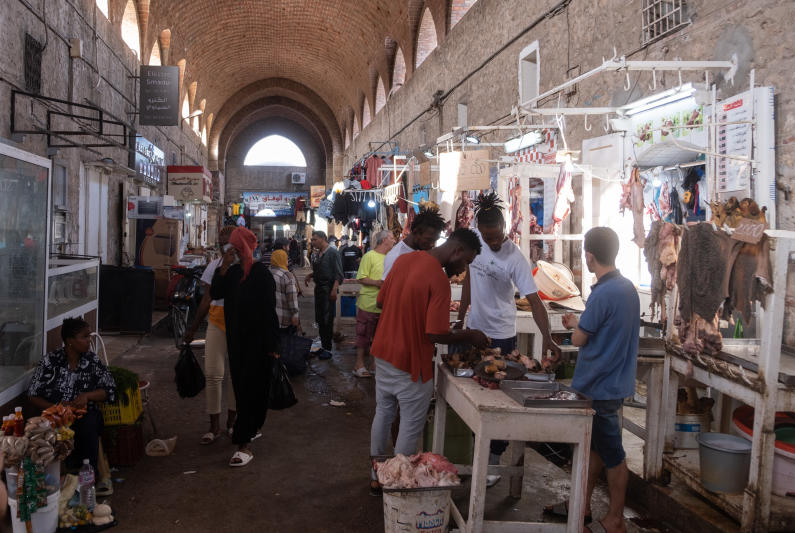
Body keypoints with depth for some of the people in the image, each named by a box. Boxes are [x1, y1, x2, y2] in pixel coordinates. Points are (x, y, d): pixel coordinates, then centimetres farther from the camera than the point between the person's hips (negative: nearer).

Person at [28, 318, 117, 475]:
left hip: (85, 414, 1)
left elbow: (110, 389, 7)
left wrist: (86, 396, -11)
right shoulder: (50, 361, 0)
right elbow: (33, 396, 3)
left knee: (88, 426, -35)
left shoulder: (92, 360, 5)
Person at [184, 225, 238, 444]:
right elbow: (206, 300, 12)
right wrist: (193, 328, 13)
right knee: (213, 373, -4)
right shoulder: (214, 266, 8)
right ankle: (214, 426, 7)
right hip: (217, 322, 2)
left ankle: (232, 420, 23)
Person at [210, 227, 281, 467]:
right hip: (236, 339, 7)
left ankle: (244, 443, -4)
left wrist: (271, 345, -17)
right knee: (240, 387, 16)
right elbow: (215, 294, -2)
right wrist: (224, 266, -10)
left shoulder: (261, 273, -13)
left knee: (251, 389, -6)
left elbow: (269, 310, -15)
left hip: (256, 341, -7)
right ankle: (249, 429, 32)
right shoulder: (232, 272, 7)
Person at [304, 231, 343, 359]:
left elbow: (338, 274, -14)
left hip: (328, 289, -8)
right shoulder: (318, 253, 14)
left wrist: (334, 290, -21)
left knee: (327, 320, -5)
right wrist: (310, 275, 6)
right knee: (319, 319, 11)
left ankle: (327, 349, 1)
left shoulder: (333, 252, -10)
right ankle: (323, 345, 21)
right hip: (318, 288, 8)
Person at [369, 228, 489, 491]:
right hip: (411, 364, -8)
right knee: (410, 427, 8)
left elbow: (381, 300, 10)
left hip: (383, 351, 8)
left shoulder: (404, 260, 1)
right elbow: (437, 335, -24)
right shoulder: (439, 280, -24)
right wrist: (468, 336, -8)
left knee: (383, 413, 21)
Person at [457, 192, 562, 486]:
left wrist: (547, 338, -38)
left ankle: (494, 460, 15)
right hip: (475, 329, 6)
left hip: (500, 335, -6)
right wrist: (460, 318, 13)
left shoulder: (515, 258, -22)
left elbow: (534, 299, -25)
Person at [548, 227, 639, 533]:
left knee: (612, 453, 4)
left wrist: (575, 325, 4)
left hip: (601, 386, -9)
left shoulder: (603, 294, -24)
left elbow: (579, 339, -15)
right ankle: (582, 504, 33)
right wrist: (580, 323, 16)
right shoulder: (627, 287, 5)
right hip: (612, 380, 9)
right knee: (595, 445, 19)